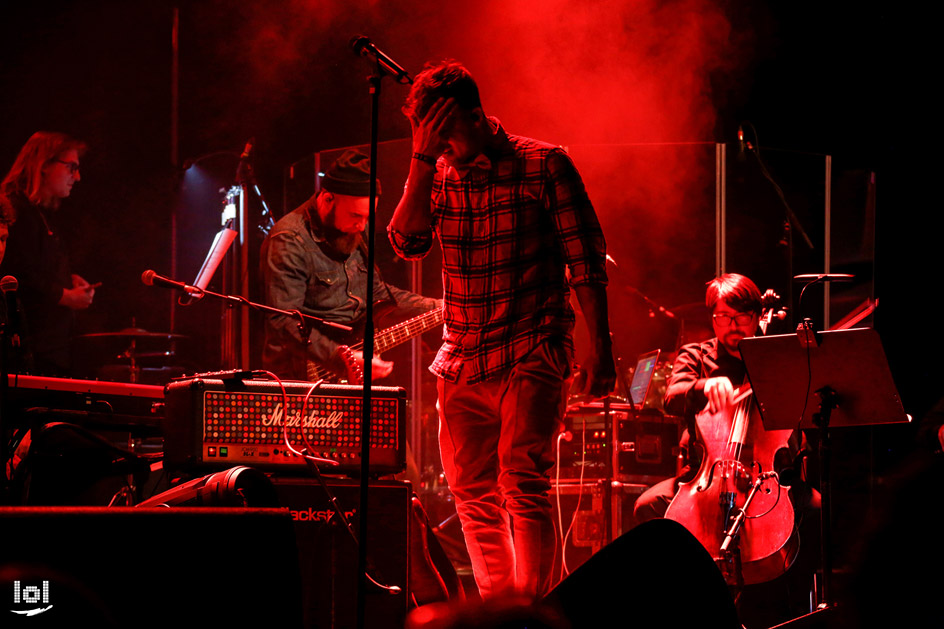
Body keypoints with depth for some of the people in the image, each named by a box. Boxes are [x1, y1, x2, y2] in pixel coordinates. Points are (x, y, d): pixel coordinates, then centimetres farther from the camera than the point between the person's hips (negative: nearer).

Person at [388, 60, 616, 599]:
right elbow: (408, 241, -8)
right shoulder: (439, 175, 8)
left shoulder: (543, 165, -4)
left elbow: (586, 261, -3)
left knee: (523, 482, -19)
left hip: (532, 353, -6)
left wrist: (601, 348, -7)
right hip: (464, 361, 6)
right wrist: (422, 157, -14)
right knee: (474, 495, 10)